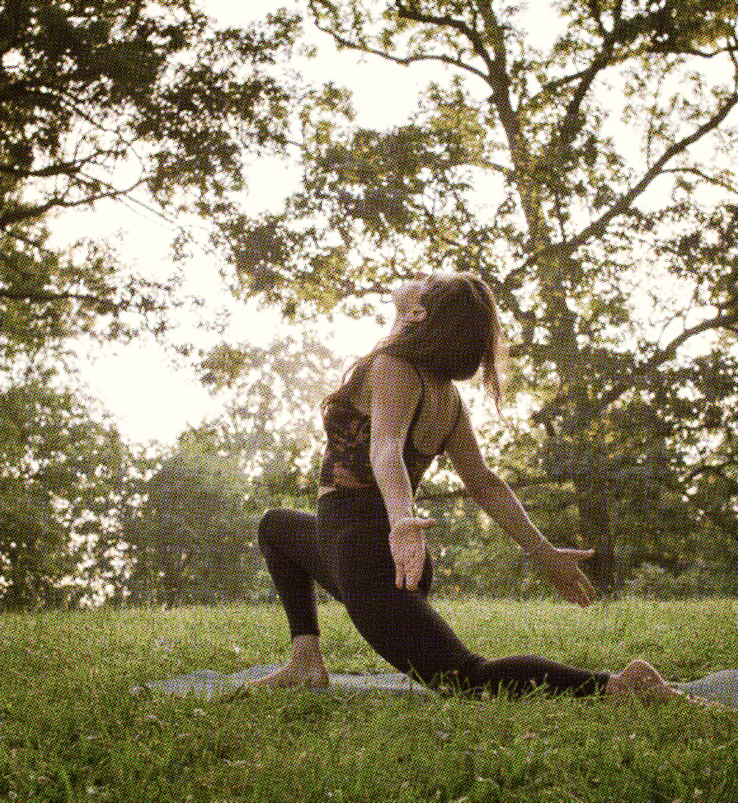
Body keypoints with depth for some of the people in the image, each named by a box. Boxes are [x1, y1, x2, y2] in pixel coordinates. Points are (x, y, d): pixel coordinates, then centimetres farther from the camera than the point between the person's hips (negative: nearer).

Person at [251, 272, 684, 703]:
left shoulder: (390, 369, -16)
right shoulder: (448, 394, 10)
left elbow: (386, 447, -36)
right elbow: (484, 483, 9)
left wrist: (401, 519, -53)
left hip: (366, 557, -10)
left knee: (469, 678, -13)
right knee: (276, 526, 32)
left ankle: (619, 684, -22)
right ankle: (307, 661, 17)